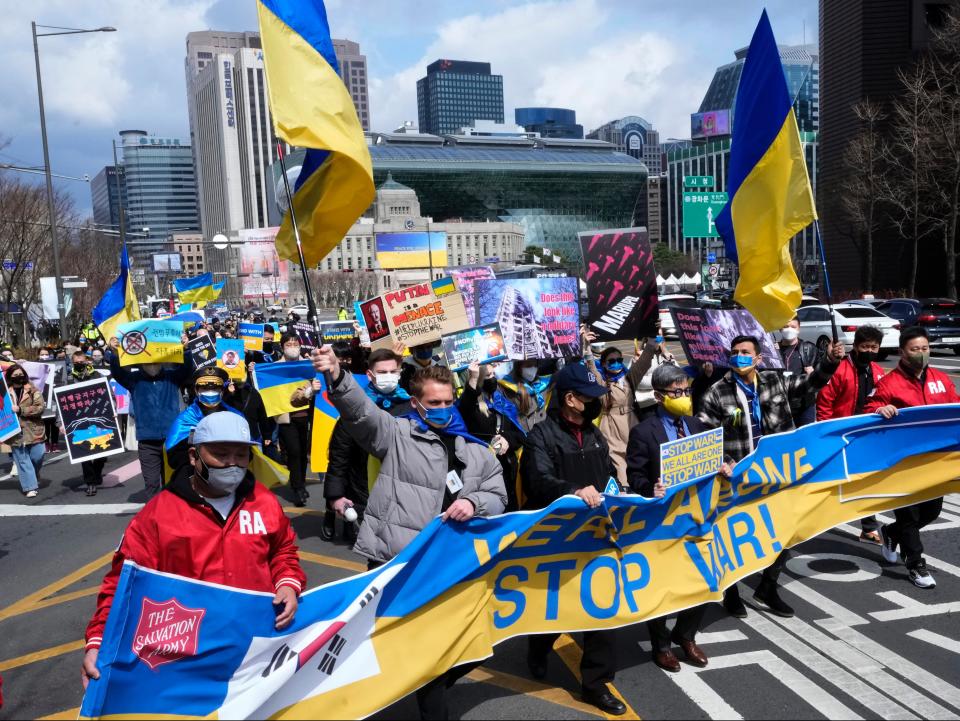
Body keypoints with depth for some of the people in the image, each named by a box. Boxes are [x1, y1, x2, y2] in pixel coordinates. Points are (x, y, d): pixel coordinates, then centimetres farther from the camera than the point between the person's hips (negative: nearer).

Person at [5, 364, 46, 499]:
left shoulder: (33, 390, -2)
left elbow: (40, 407, -11)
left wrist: (20, 410, -17)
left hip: (33, 431, -1)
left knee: (37, 457, 3)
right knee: (22, 460, 2)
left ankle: (34, 478, 33)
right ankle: (30, 487, 6)